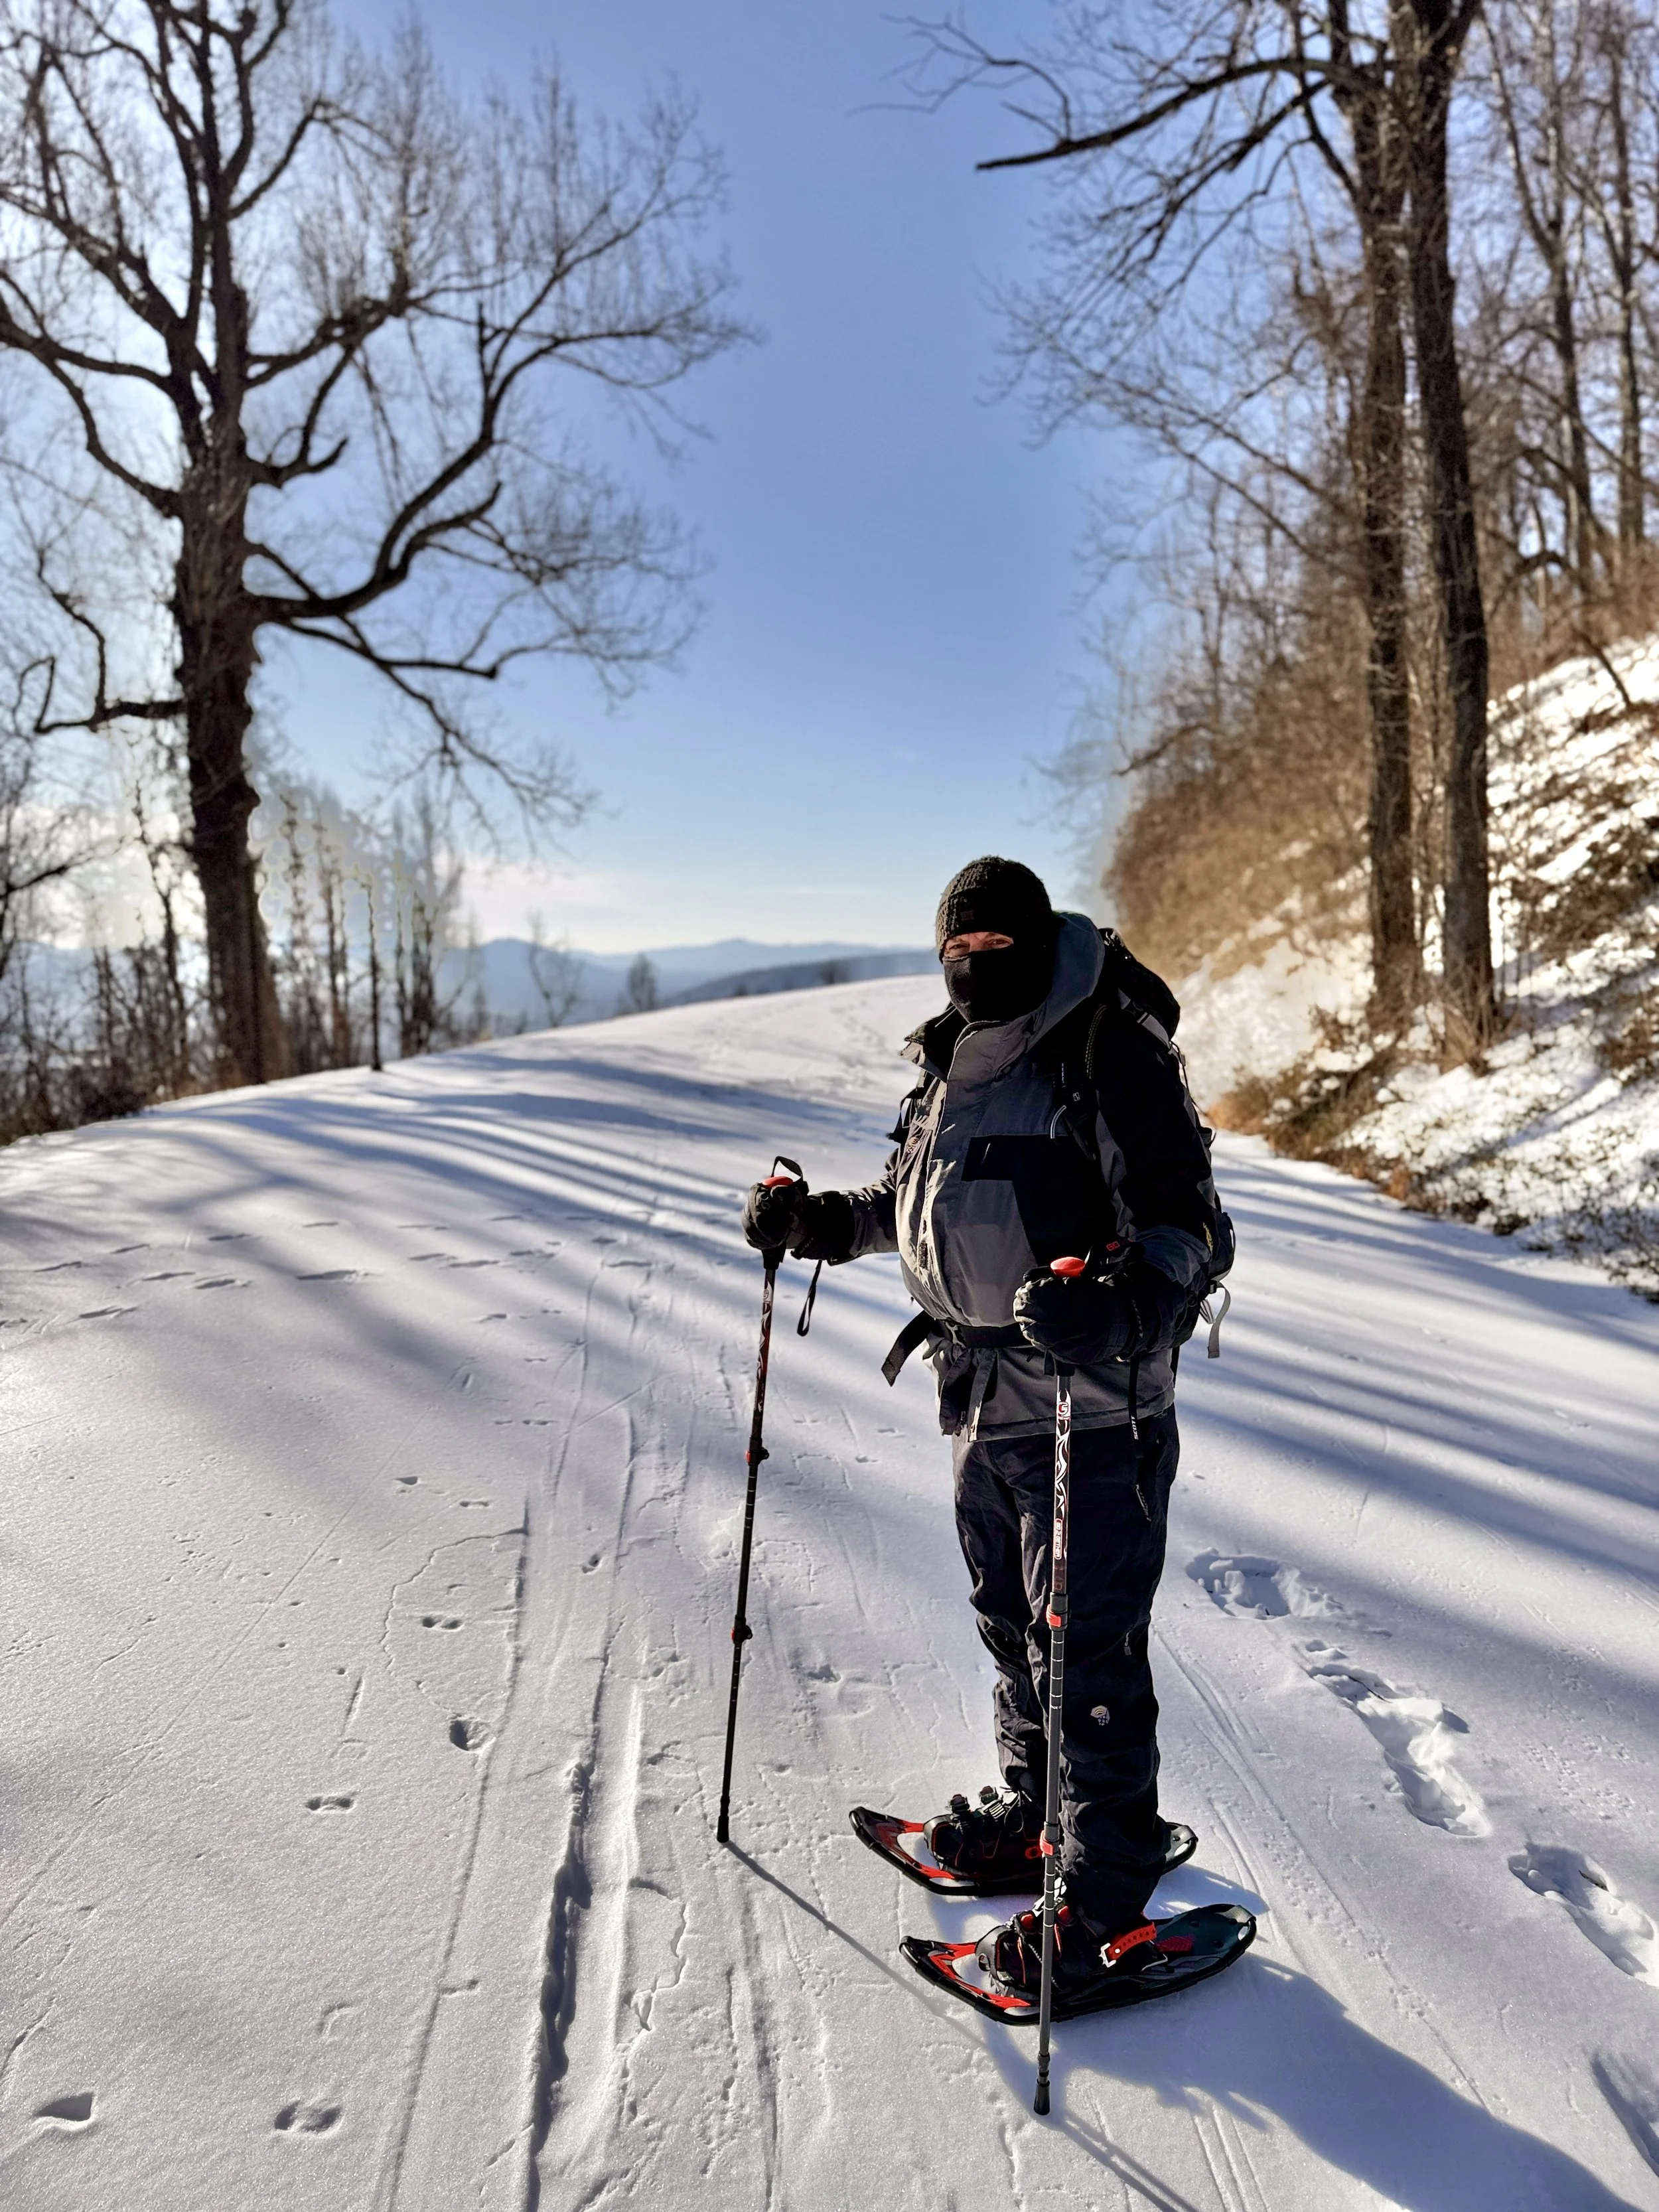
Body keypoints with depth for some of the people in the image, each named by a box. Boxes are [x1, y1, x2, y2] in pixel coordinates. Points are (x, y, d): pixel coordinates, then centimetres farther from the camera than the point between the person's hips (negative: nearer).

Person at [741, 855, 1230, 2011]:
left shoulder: (1112, 1057, -16)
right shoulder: (953, 1063, 9)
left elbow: (1189, 1227, -22)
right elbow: (914, 1198, 24)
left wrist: (1110, 1297, -40)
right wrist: (820, 1220, 11)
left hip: (1092, 1411, -8)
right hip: (985, 1402, 8)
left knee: (1086, 1654, 1)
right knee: (1012, 1625, 22)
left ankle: (1108, 1895, 18)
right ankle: (1035, 1813, 43)